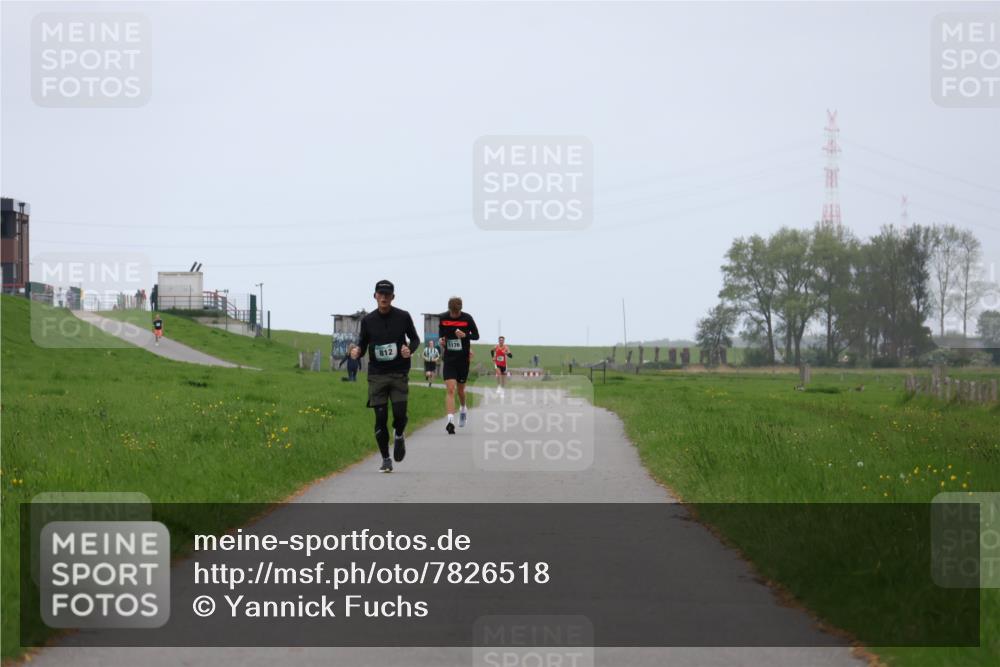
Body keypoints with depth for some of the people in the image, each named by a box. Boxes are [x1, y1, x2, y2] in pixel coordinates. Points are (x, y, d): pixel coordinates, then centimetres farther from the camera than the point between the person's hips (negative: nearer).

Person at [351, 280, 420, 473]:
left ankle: (399, 436, 23)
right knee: (380, 418, -2)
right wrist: (357, 352, -13)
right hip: (377, 375, 1)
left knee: (400, 414, -13)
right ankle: (386, 460, 11)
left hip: (399, 374, -1)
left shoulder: (403, 317, 1)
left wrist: (410, 349, -10)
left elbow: (415, 339, 12)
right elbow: (362, 344, 10)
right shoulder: (368, 320, 3)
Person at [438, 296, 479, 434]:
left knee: (460, 389, 13)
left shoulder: (467, 318, -7)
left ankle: (463, 409, 45)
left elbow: (476, 335, 0)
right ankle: (450, 421, -21)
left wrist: (465, 335, -19)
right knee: (450, 389, -14)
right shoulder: (443, 318, -3)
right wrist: (440, 341, -8)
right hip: (449, 359, 0)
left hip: (463, 358, 0)